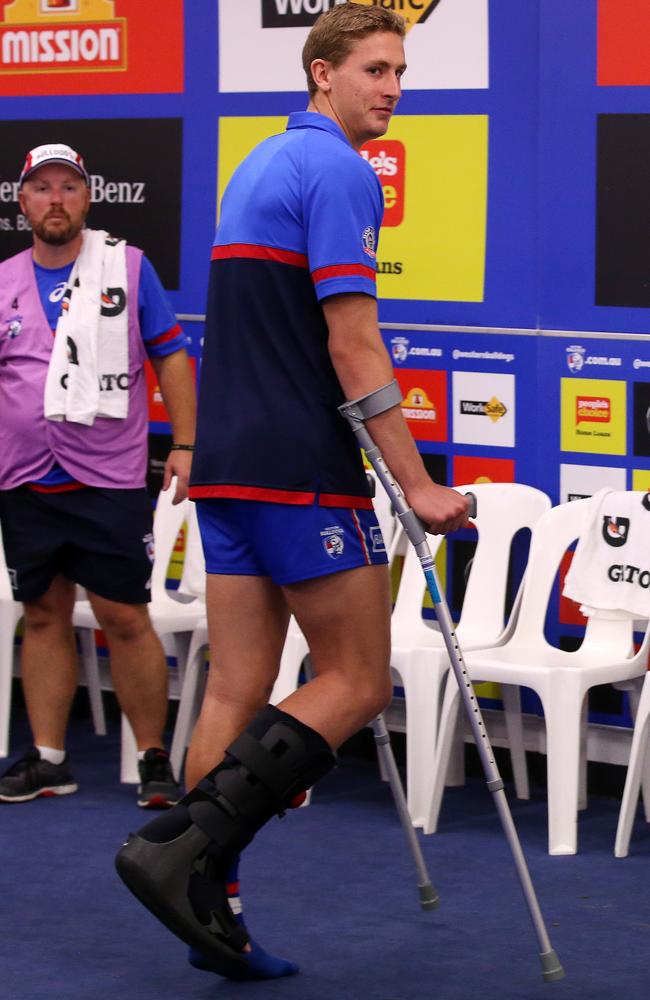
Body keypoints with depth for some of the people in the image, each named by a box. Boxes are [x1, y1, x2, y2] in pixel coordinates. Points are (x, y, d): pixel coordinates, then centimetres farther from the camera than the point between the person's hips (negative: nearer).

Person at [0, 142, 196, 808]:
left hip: (109, 480, -3)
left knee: (124, 619, -4)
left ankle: (153, 757, 8)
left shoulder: (128, 268, 0)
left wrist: (185, 445, -4)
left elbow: (171, 357, 3)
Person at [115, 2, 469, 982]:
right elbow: (354, 347, -17)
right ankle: (186, 845, -12)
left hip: (229, 462, 9)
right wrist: (418, 485, -14)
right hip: (301, 468, -9)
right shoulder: (339, 171, -11)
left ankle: (206, 907, 7)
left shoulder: (260, 165, 20)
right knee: (357, 680, -2)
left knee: (237, 691, 8)